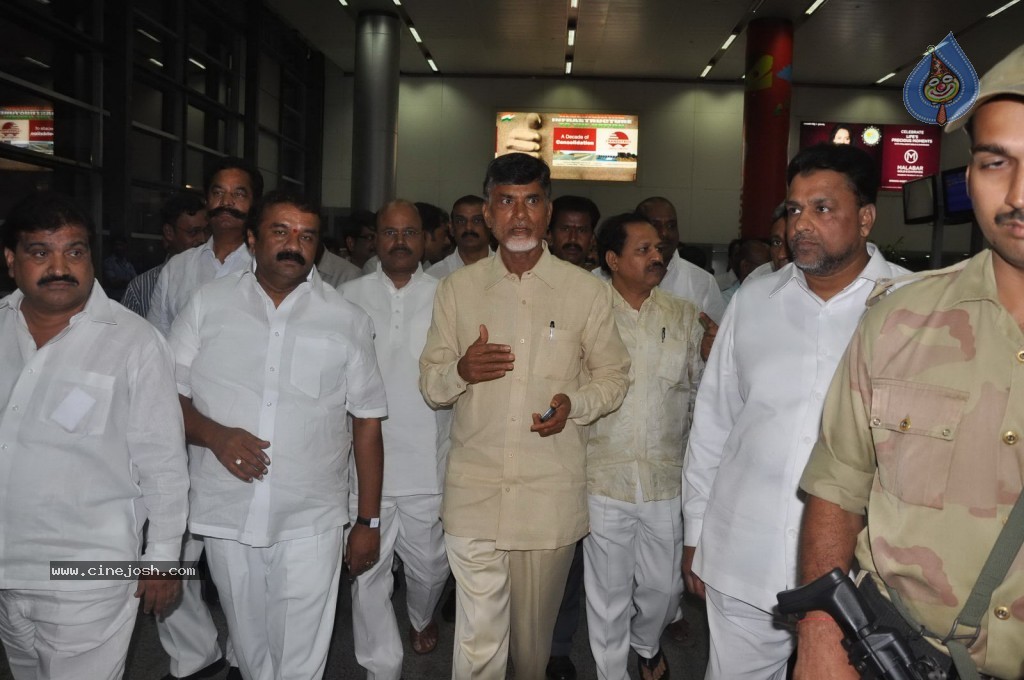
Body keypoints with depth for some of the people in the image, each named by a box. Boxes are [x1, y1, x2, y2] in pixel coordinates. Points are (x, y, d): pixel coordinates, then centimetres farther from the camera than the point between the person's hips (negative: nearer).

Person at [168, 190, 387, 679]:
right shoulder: (207, 304, 2)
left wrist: (369, 520, 1)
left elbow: (367, 422, 2)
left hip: (311, 521, -1)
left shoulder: (347, 321, 0)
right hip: (225, 514, 2)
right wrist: (214, 434, -17)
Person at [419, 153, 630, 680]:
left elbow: (613, 375, 8)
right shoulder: (457, 288, 6)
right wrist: (459, 371, -14)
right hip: (473, 492, 1)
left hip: (552, 493, 0)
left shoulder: (586, 291, 2)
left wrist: (575, 403, -13)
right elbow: (430, 384, 9)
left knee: (535, 630, 15)